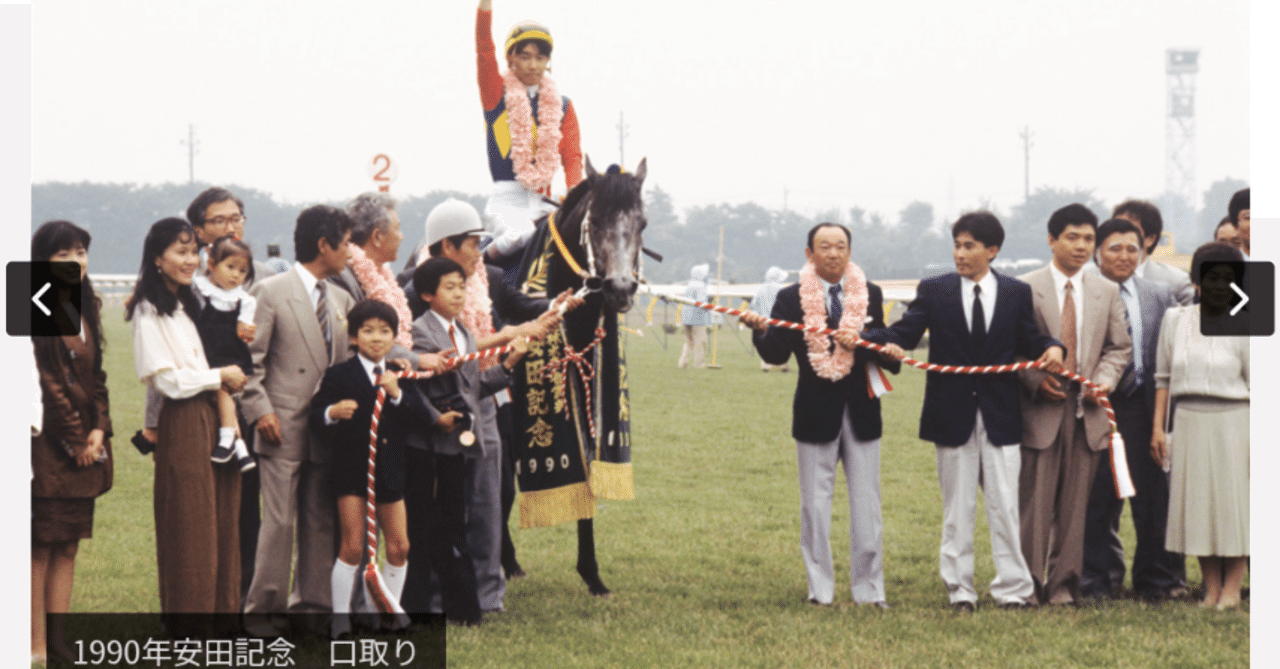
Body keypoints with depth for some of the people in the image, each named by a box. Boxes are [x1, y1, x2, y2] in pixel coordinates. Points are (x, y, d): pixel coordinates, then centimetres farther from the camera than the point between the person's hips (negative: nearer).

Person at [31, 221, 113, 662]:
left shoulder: (85, 308, 14)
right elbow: (46, 381, -14)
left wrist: (98, 431, 1)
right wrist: (75, 441, -12)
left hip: (85, 446, 8)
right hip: (47, 442, -8)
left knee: (68, 545, 8)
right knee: (41, 546, -5)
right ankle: (36, 644, -2)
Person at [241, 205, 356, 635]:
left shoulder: (341, 300, 16)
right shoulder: (270, 293, -4)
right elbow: (249, 359, -6)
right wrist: (260, 410, -14)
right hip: (284, 428, -6)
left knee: (321, 522, 7)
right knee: (279, 521, -6)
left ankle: (312, 604, 14)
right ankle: (262, 608, 2)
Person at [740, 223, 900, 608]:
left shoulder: (869, 295, 6)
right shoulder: (792, 299, -2)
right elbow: (776, 354, -12)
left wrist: (859, 344, -18)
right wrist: (760, 330, -32)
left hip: (861, 413, 2)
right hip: (816, 414, -2)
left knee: (866, 505, 5)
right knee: (815, 505, 4)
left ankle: (869, 590, 12)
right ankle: (820, 590, 12)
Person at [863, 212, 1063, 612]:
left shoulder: (1016, 293, 6)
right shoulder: (934, 291, 3)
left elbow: (1028, 340, 5)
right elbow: (907, 330, -7)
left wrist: (1051, 348, -17)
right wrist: (888, 343, -29)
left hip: (1000, 415, 0)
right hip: (953, 414, 0)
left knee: (1004, 505, 1)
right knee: (957, 508, 6)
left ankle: (1013, 588, 7)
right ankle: (960, 591, 12)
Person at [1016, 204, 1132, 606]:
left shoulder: (1107, 292, 13)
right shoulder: (1026, 289, 1)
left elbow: (1120, 347, 15)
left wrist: (1106, 378, -4)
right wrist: (1035, 379, -13)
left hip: (1087, 410, 3)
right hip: (1040, 408, -3)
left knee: (1074, 504, 5)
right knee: (1034, 502, -4)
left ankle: (1063, 584, 12)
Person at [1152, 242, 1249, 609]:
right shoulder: (1175, 320, 6)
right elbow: (1163, 377, 10)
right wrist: (1158, 426, 4)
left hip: (1232, 423, -3)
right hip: (1188, 423, 3)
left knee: (1234, 501, -2)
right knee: (1196, 503, 3)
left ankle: (1232, 588, 5)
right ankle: (1211, 588, 11)